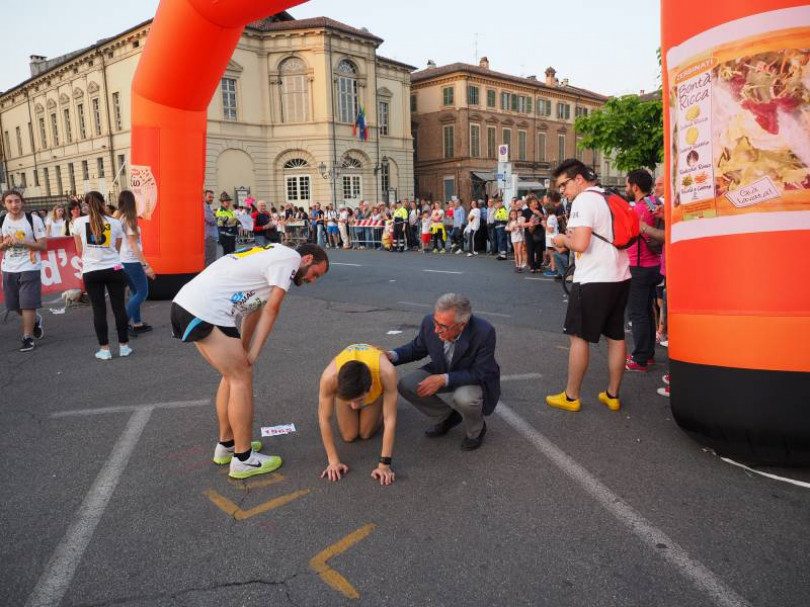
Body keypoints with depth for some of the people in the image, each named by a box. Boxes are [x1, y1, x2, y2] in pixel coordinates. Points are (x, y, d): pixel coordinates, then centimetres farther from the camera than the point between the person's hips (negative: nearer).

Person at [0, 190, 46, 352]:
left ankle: (28, 337, 5)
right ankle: (35, 320, 40)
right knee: (16, 306, 14)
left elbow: (43, 245, -10)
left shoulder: (33, 219, -8)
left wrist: (21, 242, -20)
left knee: (28, 305, -5)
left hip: (29, 268, -5)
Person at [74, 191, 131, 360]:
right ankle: (124, 346, 12)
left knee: (99, 310, 5)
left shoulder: (79, 222, 0)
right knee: (119, 307, 7)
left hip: (91, 272, 0)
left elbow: (80, 250, 8)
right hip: (114, 269, 0)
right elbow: (117, 249, 7)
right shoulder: (115, 223, 0)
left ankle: (104, 349, 9)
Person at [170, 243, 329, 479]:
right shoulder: (291, 258, -3)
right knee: (242, 377, -2)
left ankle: (226, 446, 30)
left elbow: (255, 309, 22)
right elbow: (271, 310, -5)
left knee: (233, 374, 19)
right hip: (205, 311, -10)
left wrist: (242, 351, 17)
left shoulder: (273, 255, 26)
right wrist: (252, 355, -1)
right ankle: (243, 459, 6)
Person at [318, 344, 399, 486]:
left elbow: (390, 420, -39)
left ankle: (379, 406, 26)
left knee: (366, 434, -1)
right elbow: (324, 419, -32)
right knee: (349, 436, -1)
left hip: (377, 384, 0)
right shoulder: (330, 377, -45)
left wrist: (384, 464, -37)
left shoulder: (386, 373, -47)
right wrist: (333, 461, -27)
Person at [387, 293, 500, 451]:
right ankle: (447, 417, 10)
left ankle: (476, 430, 1)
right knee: (406, 385, -16)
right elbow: (417, 349, -1)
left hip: (476, 379, -4)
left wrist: (444, 380, -38)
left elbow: (480, 373, -26)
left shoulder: (484, 332, -33)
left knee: (464, 398, -37)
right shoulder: (429, 322, -21)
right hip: (442, 373, 5)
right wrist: (393, 355, -21)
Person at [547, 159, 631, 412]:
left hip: (593, 280, -8)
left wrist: (562, 239, -3)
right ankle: (612, 395, 21)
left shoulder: (584, 200, -13)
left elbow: (580, 243, -25)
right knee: (616, 336, 12)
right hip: (620, 276, 9)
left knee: (579, 336, 2)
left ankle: (571, 397, 10)